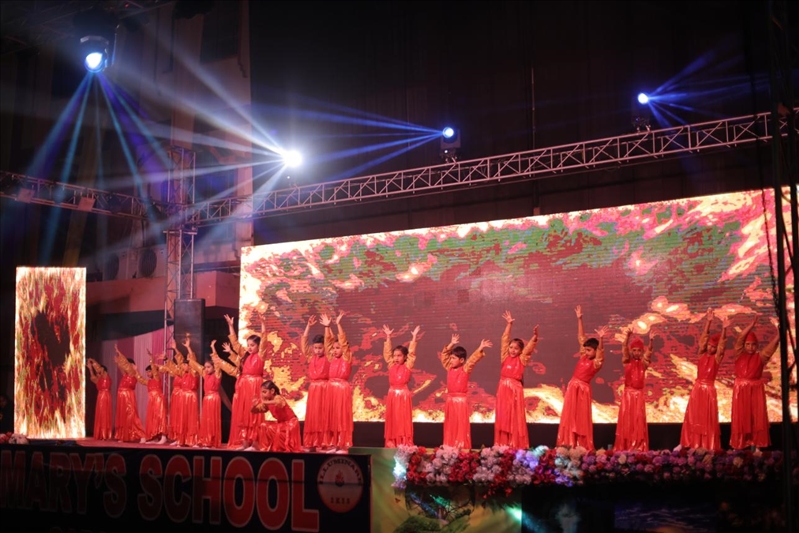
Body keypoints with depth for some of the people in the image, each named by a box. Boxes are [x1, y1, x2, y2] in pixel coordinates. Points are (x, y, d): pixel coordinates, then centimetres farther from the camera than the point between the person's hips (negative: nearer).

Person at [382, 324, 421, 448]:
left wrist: (414, 338, -11)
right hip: (392, 395, 4)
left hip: (403, 395, -4)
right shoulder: (391, 366, 8)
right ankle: (391, 442, 11)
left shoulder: (407, 366, -2)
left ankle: (404, 443, 1)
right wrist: (388, 337, 6)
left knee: (403, 420, -1)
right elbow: (387, 353, 9)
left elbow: (411, 353, -8)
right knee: (392, 420, 6)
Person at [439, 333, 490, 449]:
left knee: (461, 426, -2)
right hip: (450, 400, 6)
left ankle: (462, 448, 0)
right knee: (450, 425, 8)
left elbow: (473, 359, -17)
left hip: (461, 400, -6)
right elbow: (444, 355, 15)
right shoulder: (449, 369, 9)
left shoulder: (465, 369, -6)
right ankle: (450, 447, 13)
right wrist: (451, 344, 13)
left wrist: (480, 348, -24)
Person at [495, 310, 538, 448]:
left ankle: (516, 445, 4)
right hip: (503, 388, 3)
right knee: (503, 417, 5)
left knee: (516, 417, 0)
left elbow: (530, 346, -7)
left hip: (516, 389, -3)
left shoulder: (522, 359, 3)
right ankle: (503, 444, 10)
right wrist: (509, 324, 3)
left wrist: (535, 335, -23)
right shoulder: (505, 357, 9)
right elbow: (505, 339, 7)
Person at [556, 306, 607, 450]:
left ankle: (583, 447, 8)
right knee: (569, 417, 6)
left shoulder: (596, 362, -7)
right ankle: (569, 445, 11)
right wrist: (579, 319, 7)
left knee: (582, 418, 0)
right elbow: (581, 337, 8)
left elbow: (600, 350, -27)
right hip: (572, 387, 6)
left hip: (583, 390, -6)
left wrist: (600, 339, -44)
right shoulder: (583, 357, 7)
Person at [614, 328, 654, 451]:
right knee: (626, 421, 2)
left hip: (639, 394, 1)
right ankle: (624, 448, 7)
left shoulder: (643, 363, 2)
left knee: (638, 421, 3)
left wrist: (651, 340, -31)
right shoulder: (627, 362, 1)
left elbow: (649, 351, -13)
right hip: (628, 393, -1)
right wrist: (627, 336, -31)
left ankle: (639, 448, 7)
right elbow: (624, 348, -14)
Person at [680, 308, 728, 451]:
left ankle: (708, 446, 8)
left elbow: (721, 344, -13)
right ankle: (692, 444, 13)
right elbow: (703, 338, -2)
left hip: (709, 389, -3)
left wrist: (724, 329, -25)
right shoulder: (701, 354, 5)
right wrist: (708, 321, -10)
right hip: (697, 388, 3)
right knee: (694, 416, 6)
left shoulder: (717, 357, -2)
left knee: (708, 418, 2)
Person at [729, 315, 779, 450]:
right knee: (741, 417, 1)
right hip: (741, 389, -1)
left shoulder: (760, 357, 4)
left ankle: (755, 443, 4)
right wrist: (752, 325, -17)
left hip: (756, 389, 1)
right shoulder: (739, 355, 3)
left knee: (756, 416, 0)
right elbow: (740, 339, -9)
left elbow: (773, 344, -4)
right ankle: (739, 444, 6)